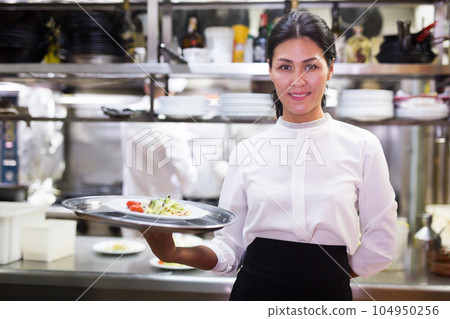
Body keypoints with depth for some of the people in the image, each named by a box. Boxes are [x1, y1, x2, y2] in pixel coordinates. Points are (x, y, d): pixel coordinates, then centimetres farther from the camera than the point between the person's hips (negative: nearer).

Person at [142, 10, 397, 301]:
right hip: (254, 291, 1)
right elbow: (230, 248, -2)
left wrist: (323, 276, -4)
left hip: (328, 295, -1)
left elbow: (380, 247, -1)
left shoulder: (361, 146, -5)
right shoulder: (247, 151, -2)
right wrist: (174, 253, -16)